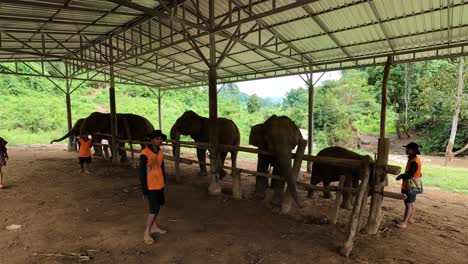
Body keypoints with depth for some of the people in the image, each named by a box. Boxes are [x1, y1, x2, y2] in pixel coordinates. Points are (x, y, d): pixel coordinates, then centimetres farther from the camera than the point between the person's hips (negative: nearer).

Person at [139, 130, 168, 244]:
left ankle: (154, 226, 36)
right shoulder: (145, 153, -19)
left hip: (160, 184, 8)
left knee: (158, 205, 18)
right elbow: (142, 171, -17)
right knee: (154, 208, -6)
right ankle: (146, 233, 9)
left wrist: (164, 180, 16)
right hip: (151, 186, -8)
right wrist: (144, 187, -17)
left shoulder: (160, 152, 4)